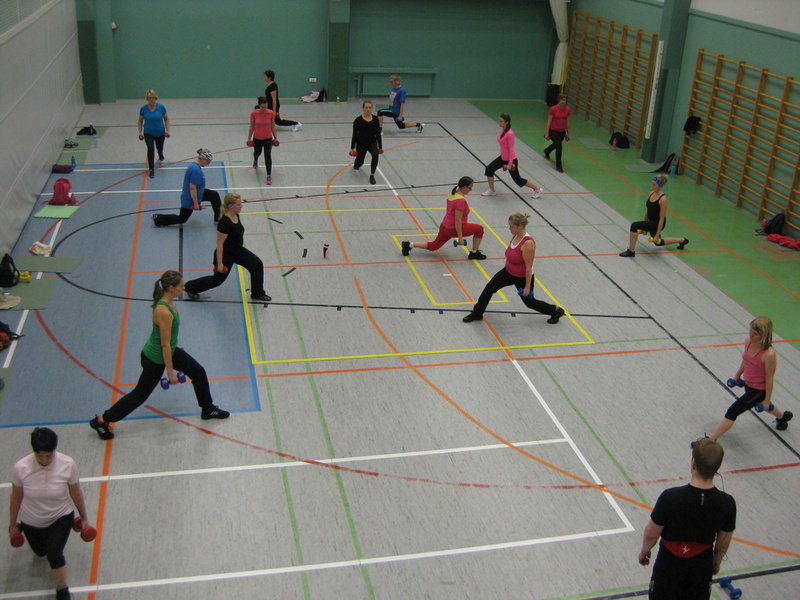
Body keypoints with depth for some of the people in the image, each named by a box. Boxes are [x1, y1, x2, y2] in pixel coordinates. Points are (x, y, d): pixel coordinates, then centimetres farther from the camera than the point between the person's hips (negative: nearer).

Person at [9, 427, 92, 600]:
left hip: (61, 517, -2)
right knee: (39, 552, 24)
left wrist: (84, 517, 0)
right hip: (31, 522, 2)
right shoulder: (21, 467, -27)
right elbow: (16, 497, -10)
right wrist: (13, 524, 2)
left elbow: (76, 493, -11)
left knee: (54, 554, -21)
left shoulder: (67, 464, -27)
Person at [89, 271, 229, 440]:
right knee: (140, 394, 6)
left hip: (170, 351, 9)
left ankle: (208, 409, 32)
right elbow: (165, 345, -28)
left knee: (198, 372, 13)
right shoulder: (164, 312, -34)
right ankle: (101, 421, 20)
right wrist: (170, 372, -21)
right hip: (154, 359, -9)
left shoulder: (168, 302, -5)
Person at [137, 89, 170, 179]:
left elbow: (166, 119, -1)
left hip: (160, 133, 1)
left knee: (160, 148, 21)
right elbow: (140, 121, 3)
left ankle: (161, 155, 62)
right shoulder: (143, 109, -10)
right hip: (148, 133, -1)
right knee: (150, 148, -23)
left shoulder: (161, 107, -12)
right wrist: (140, 132, -5)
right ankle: (152, 170, -15)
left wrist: (167, 130, -8)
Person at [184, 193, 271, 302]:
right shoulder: (224, 222, -30)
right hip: (225, 254, -8)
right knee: (218, 279, 10)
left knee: (257, 264, -1)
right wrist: (219, 263, -23)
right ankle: (190, 287, 31)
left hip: (238, 251, 8)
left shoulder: (236, 216, -4)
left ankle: (257, 293, 14)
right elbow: (219, 244, -26)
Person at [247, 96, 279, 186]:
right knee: (257, 152, 23)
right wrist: (249, 138, 1)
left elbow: (272, 126, 0)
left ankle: (269, 176, -5)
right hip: (257, 138, 1)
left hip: (268, 138, -1)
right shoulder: (254, 114, -16)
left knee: (268, 155, -10)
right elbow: (252, 127, -4)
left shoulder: (271, 113, -13)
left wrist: (275, 138, 5)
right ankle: (255, 160, 61)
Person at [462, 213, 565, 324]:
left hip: (523, 277, -7)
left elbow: (529, 267, -26)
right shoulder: (515, 236, -7)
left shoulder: (528, 243, -31)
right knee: (489, 288, -2)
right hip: (508, 272, 7)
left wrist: (527, 287, -20)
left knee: (529, 302, 13)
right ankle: (477, 314, 12)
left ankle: (556, 311, 35)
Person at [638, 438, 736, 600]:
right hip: (702, 567, 2)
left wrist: (644, 551, 5)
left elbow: (651, 534, -16)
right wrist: (717, 562, 17)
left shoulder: (670, 497, -29)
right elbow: (724, 542, -4)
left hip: (669, 564, -2)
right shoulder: (727, 503, -20)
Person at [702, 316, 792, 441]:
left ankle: (711, 439, 6)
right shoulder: (748, 341, -15)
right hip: (748, 384, 8)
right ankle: (783, 416, 66)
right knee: (764, 406, 35)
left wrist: (767, 399, -13)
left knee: (732, 412, -6)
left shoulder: (769, 354, -34)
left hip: (759, 390, -8)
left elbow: (769, 379, -22)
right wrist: (737, 375, 17)